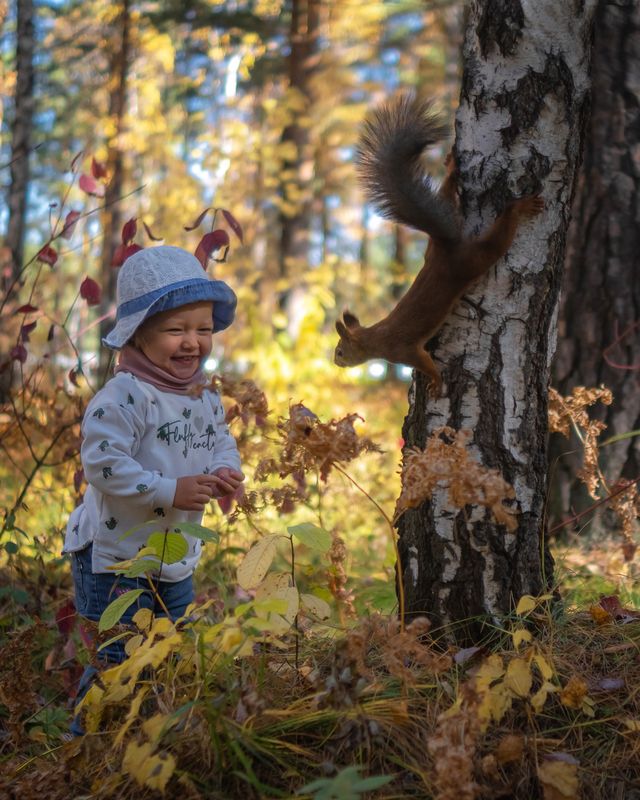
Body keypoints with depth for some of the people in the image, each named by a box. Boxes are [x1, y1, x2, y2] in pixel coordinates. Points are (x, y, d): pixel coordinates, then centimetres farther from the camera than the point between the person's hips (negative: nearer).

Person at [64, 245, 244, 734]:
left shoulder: (205, 397, 4)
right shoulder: (124, 396, -21)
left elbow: (221, 442, 16)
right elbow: (103, 463, -26)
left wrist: (225, 474, -8)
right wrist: (172, 491, -26)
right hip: (115, 554, -8)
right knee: (119, 659, -2)